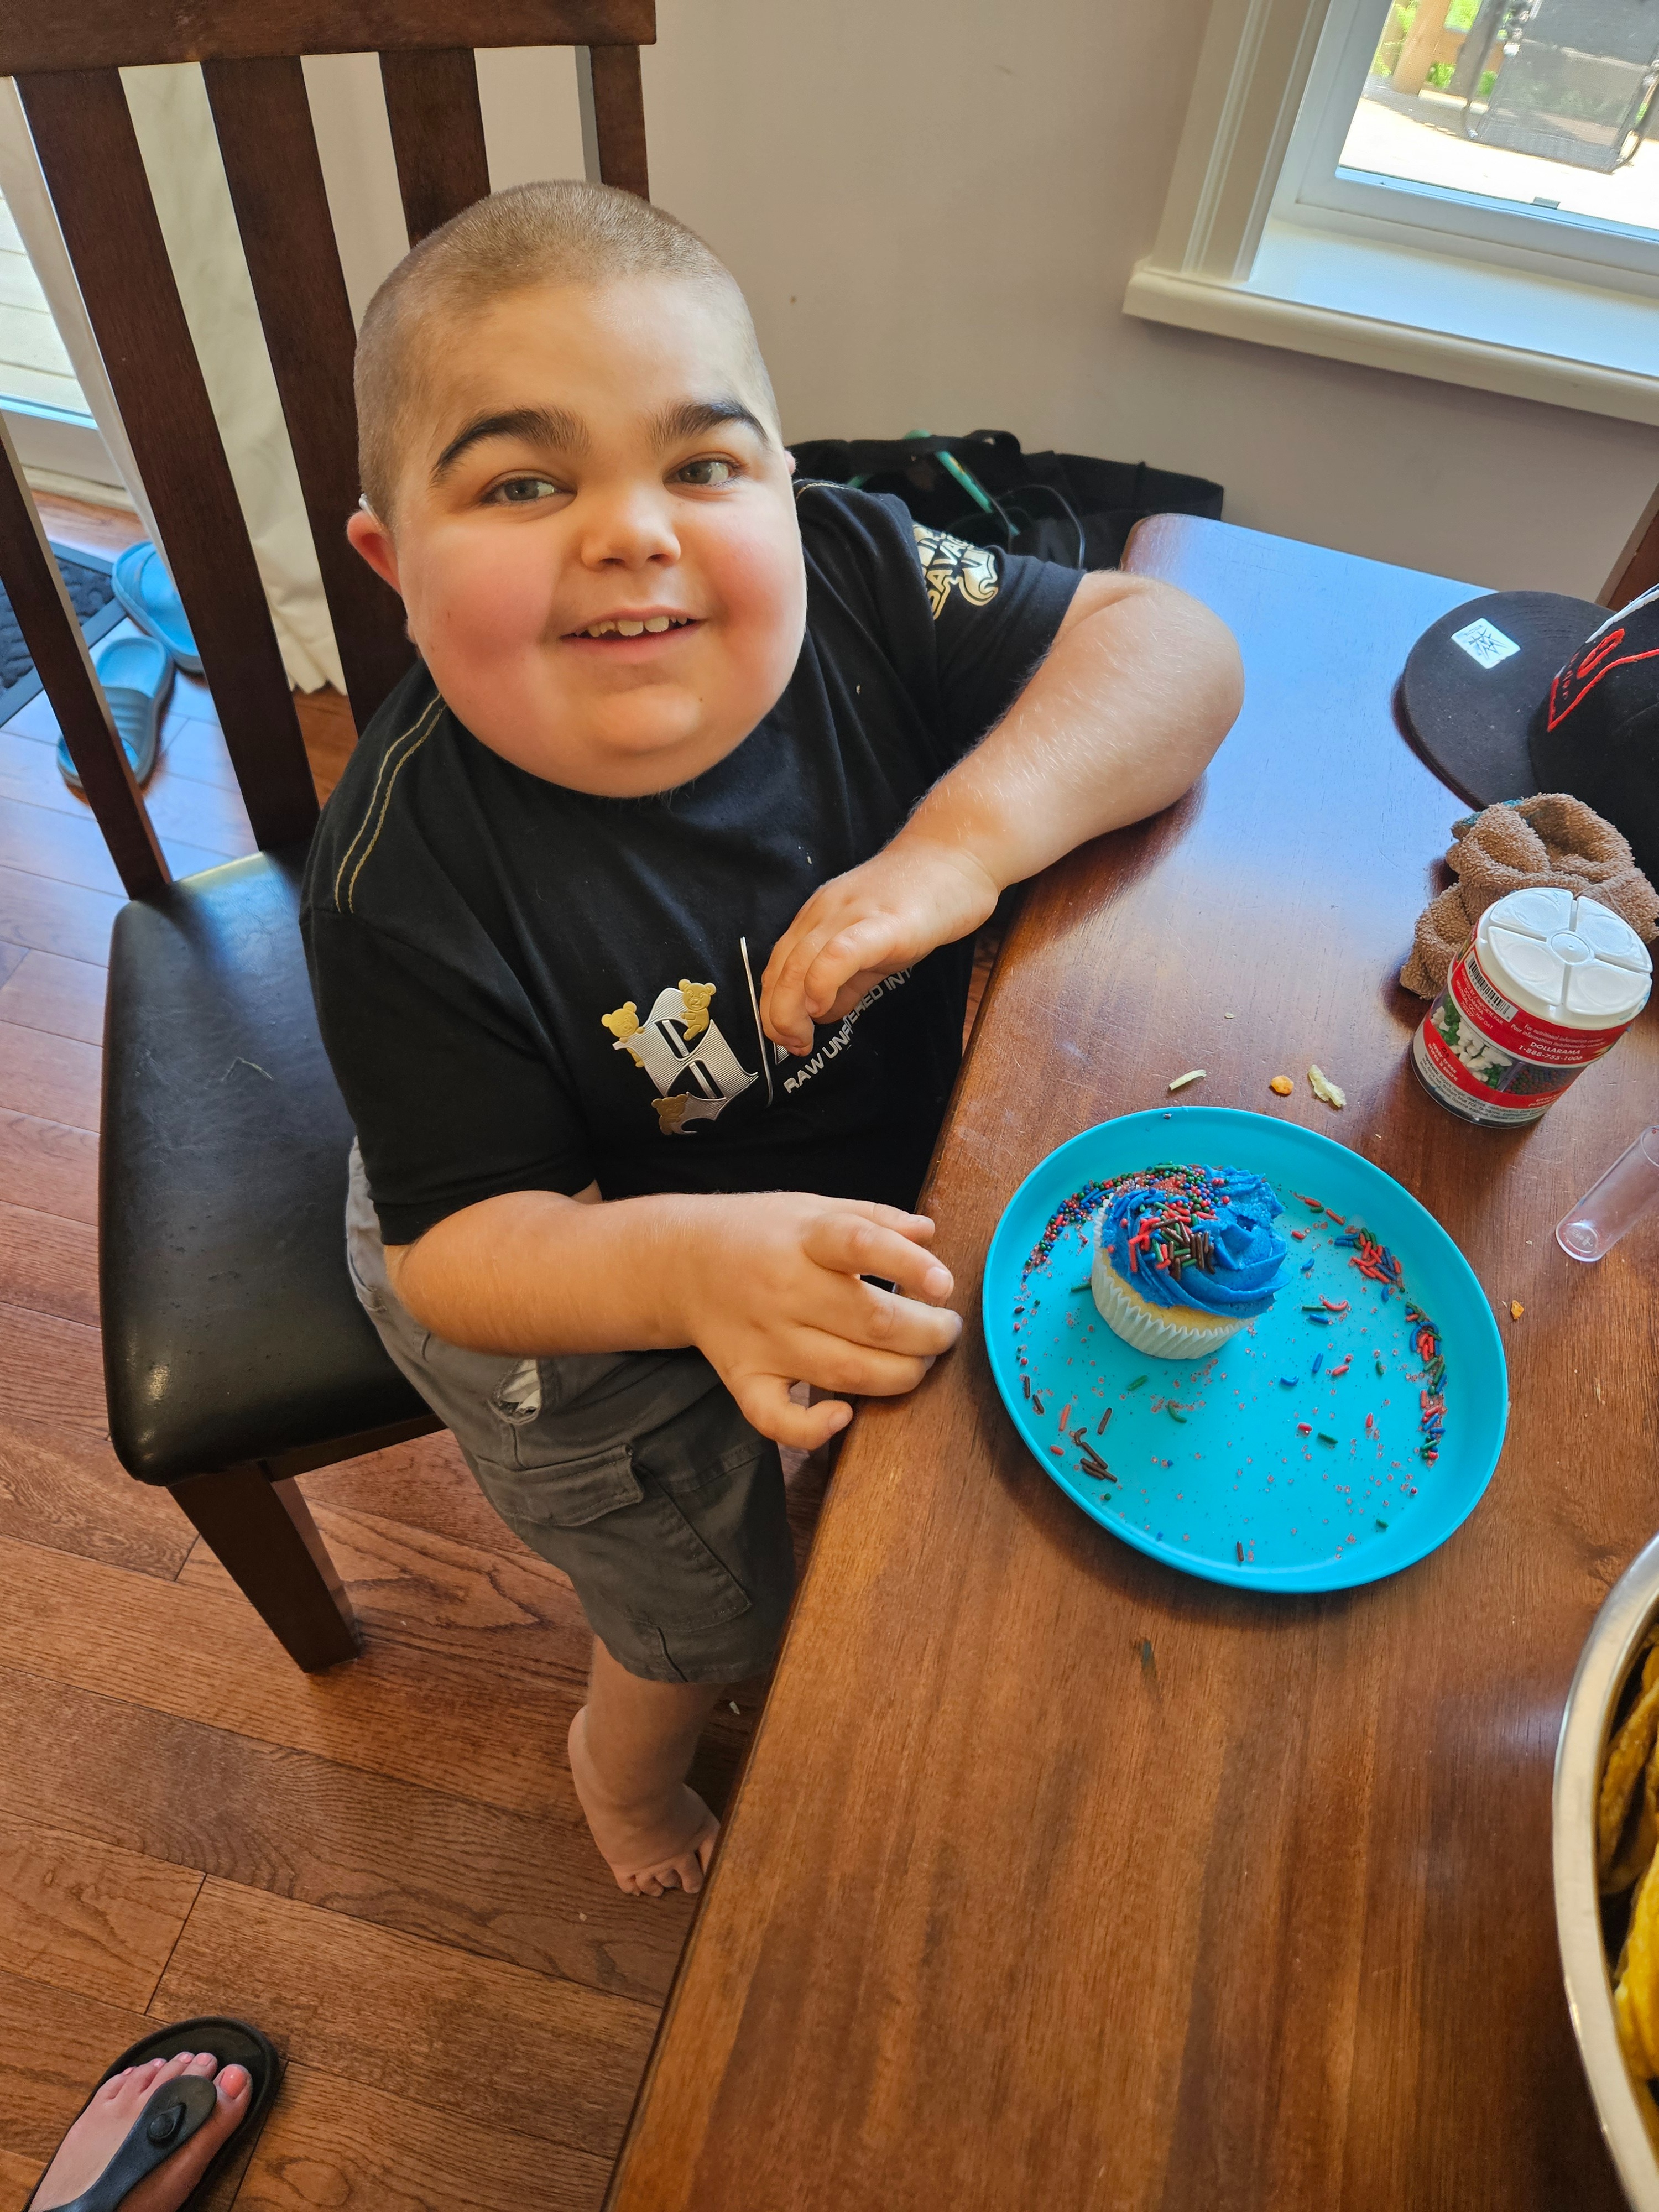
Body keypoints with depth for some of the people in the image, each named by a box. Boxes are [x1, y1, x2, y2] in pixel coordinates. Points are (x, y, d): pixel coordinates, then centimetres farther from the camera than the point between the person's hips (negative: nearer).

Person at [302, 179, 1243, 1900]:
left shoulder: (849, 577, -22)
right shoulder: (409, 886, -32)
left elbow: (1174, 645, -19)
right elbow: (464, 1245, -25)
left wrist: (965, 835, -36)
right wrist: (694, 1264, -45)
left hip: (879, 1163, 5)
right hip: (601, 1281, -4)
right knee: (714, 1625, 16)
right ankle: (622, 1754, 56)